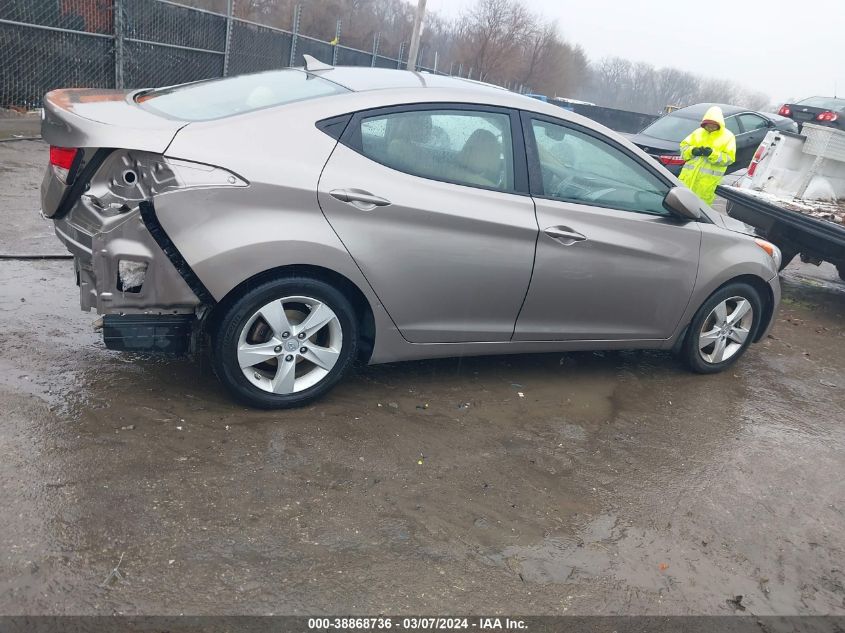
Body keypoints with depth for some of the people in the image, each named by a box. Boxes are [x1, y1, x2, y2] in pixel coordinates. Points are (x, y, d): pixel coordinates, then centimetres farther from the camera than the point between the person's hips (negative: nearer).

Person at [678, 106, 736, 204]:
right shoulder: (699, 132, 12)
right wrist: (692, 151, -9)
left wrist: (713, 154, -20)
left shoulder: (728, 136, 1)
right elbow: (684, 145, 13)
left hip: (709, 179, -3)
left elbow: (729, 158, -6)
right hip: (690, 174, 4)